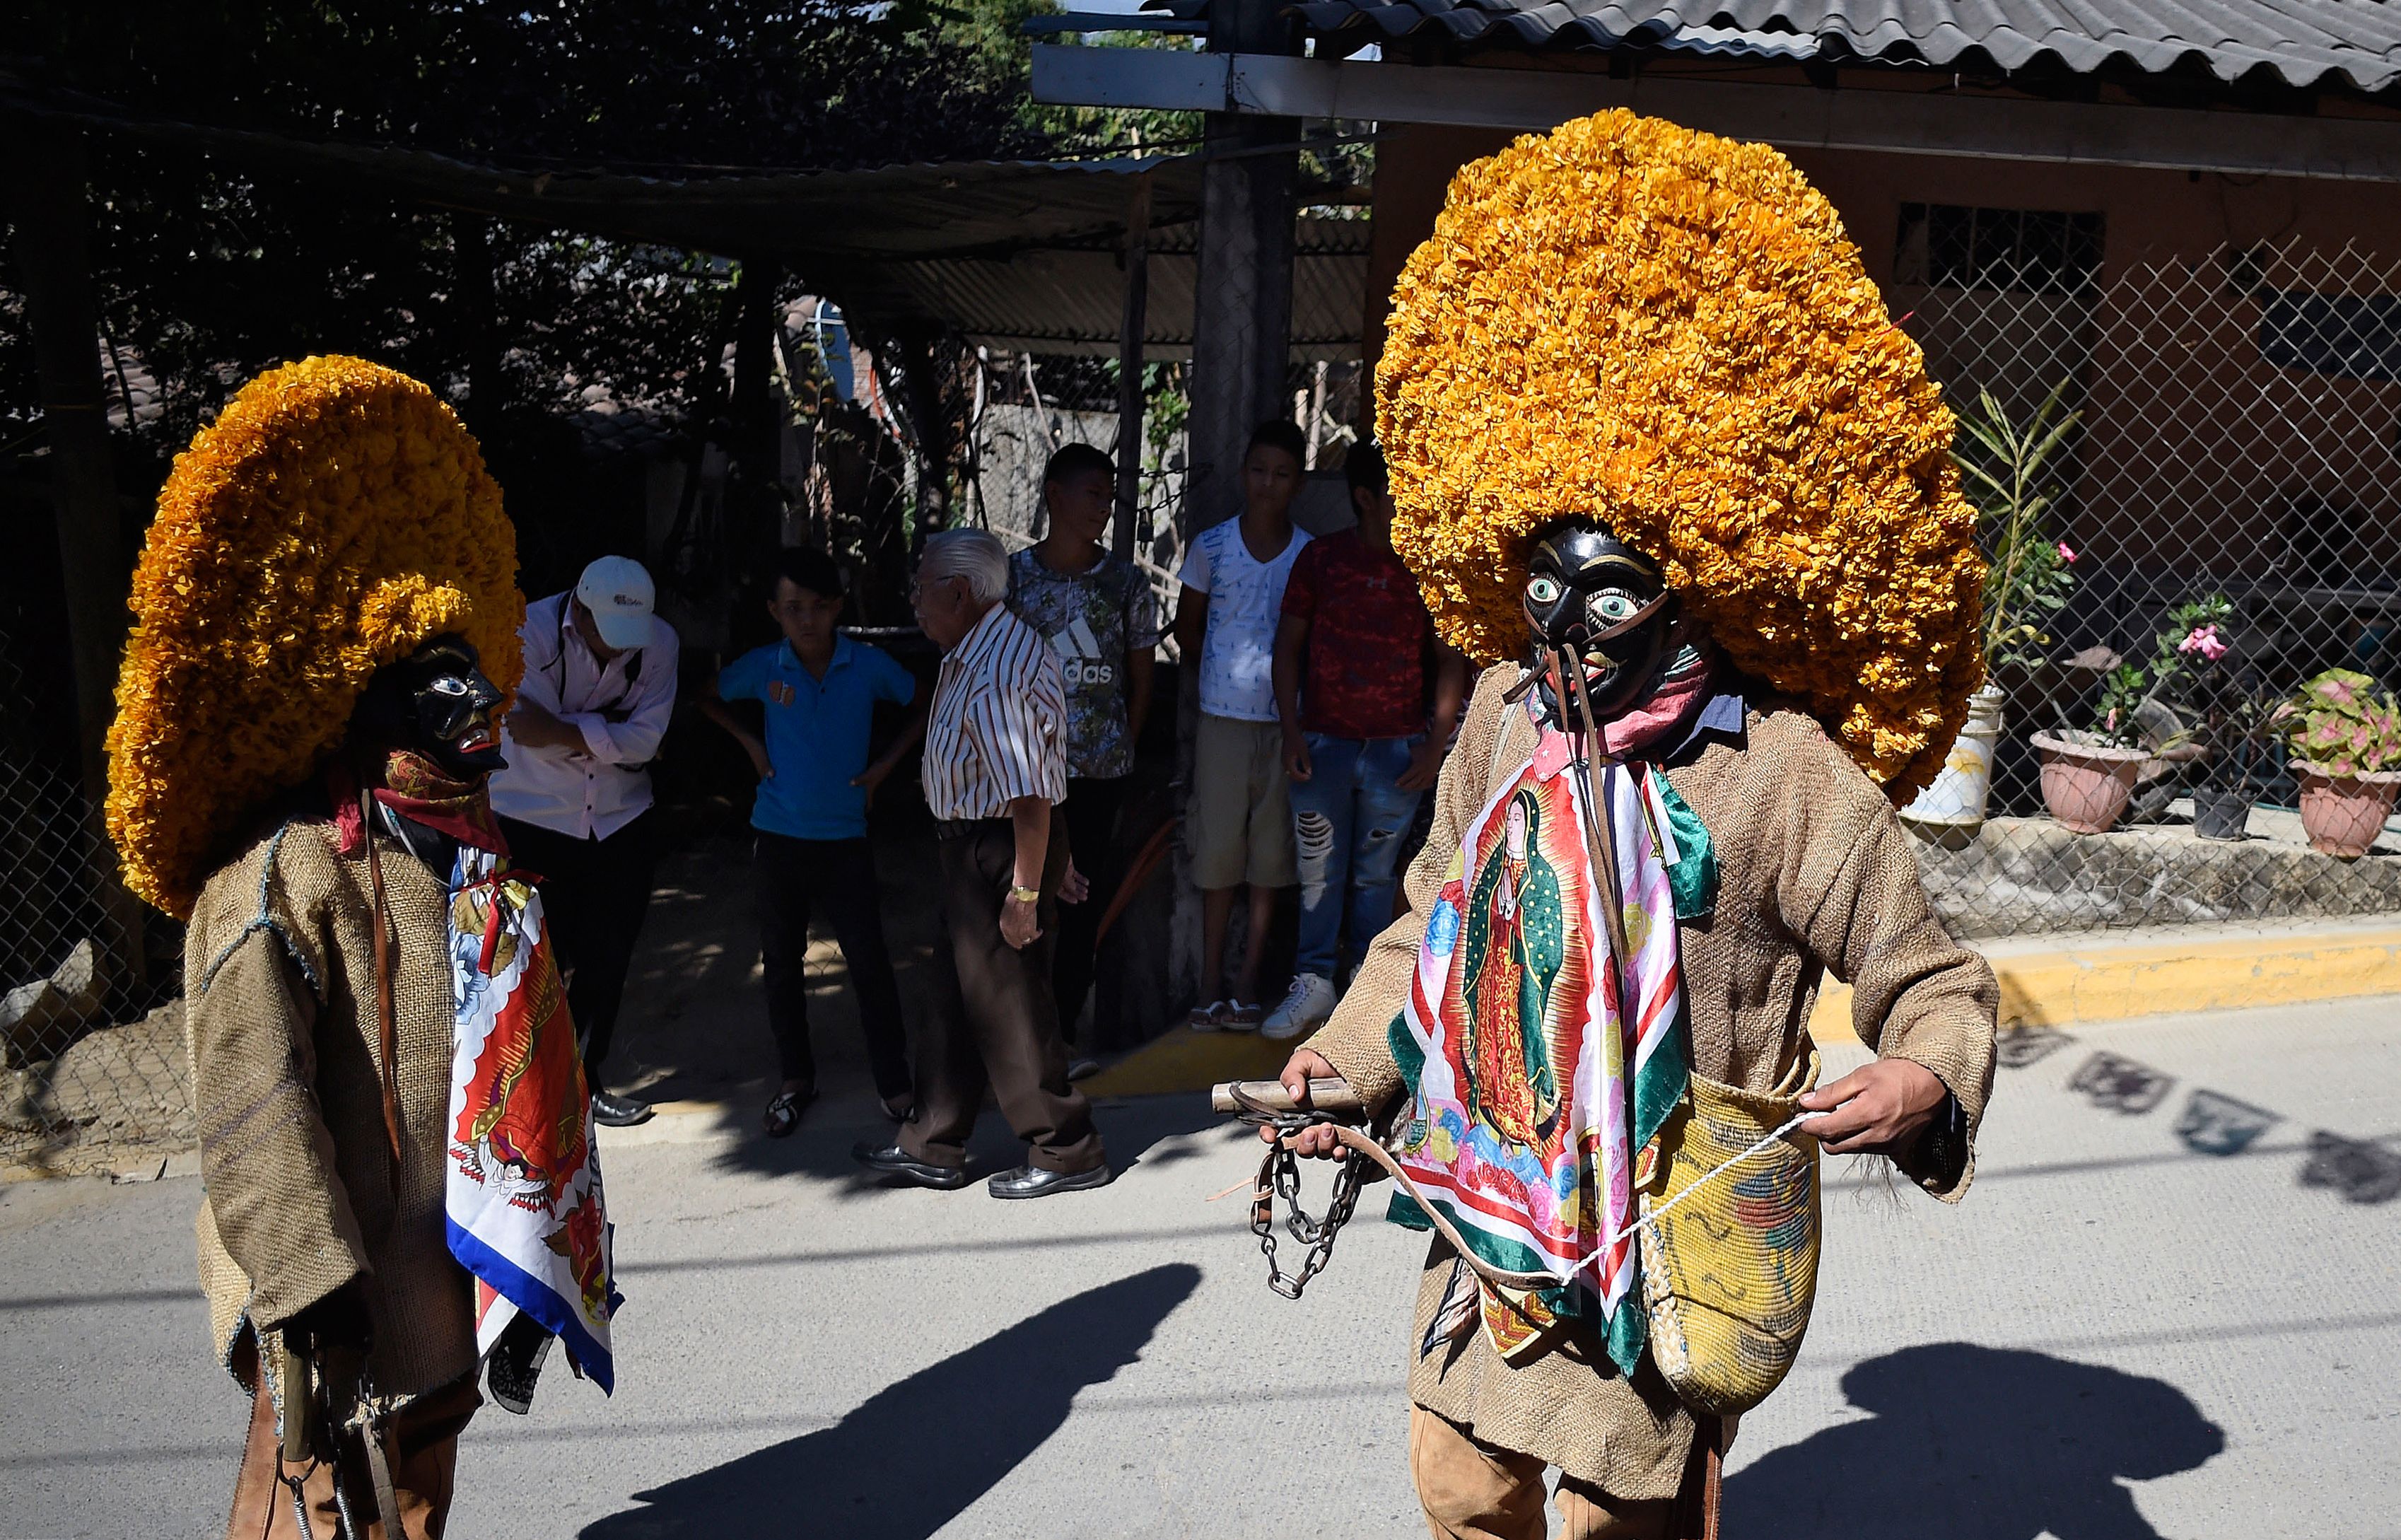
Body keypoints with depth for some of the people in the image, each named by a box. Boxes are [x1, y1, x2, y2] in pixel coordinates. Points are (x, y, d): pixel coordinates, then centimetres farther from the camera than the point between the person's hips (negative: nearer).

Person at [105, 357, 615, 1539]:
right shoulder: (281, 878, -19)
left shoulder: (462, 853, 9)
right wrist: (314, 1313, -25)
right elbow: (254, 1117, -23)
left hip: (450, 1289, 9)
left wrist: (529, 1264, 21)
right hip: (355, 1310, -8)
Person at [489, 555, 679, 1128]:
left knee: (607, 963, 12)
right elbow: (530, 734, -23)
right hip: (533, 822, -3)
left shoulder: (659, 641, -10)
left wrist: (564, 729, -24)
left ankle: (582, 1082, 30)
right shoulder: (532, 630, -18)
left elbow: (646, 740, -16)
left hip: (620, 823, 4)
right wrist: (612, 731, -18)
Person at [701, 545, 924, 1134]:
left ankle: (895, 1084, 6)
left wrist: (885, 764, -1)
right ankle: (796, 1078, 27)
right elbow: (710, 698, 14)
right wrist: (750, 742, 1)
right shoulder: (763, 666, -5)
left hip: (844, 840, -2)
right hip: (778, 838, 2)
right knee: (782, 962, 11)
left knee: (869, 962, -4)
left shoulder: (867, 665, -8)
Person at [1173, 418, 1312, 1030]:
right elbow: (1186, 631, 11)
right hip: (1223, 718, 0)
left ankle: (1247, 982, 13)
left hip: (1284, 720, 0)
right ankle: (1211, 981, 11)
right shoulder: (1211, 546, 2)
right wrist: (1228, 665, 2)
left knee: (1271, 853, 4)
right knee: (1218, 848, 2)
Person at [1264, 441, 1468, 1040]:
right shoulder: (1321, 557, 2)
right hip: (1322, 744, 0)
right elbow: (1288, 645, 6)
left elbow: (1451, 660, 6)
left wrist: (1436, 744, -1)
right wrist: (1292, 732, -1)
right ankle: (1313, 985, 20)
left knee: (1376, 875, 8)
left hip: (1396, 749, 0)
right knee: (1320, 872, 7)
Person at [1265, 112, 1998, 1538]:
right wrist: (1351, 1054, 9)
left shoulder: (1786, 775, -18)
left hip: (1671, 1243, -5)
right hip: (1494, 1201, 6)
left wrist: (1924, 1081, -30)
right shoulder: (1511, 712, 0)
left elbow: (1936, 981, -9)